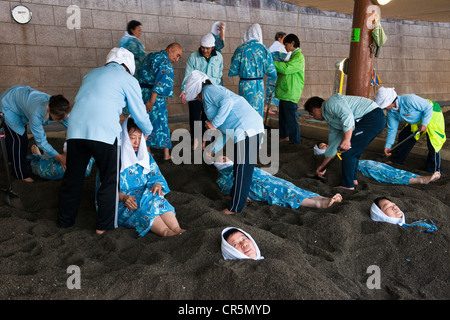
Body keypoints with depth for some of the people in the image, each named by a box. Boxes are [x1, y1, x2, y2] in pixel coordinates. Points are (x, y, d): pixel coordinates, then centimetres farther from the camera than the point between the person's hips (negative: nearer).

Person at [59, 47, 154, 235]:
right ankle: (104, 224, 17)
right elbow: (139, 114, 12)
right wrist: (148, 131, 31)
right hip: (104, 133, -5)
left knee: (72, 177, 18)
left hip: (75, 130, 6)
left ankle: (65, 220, 33)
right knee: (109, 180, 11)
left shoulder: (91, 74, 27)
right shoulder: (128, 79, 10)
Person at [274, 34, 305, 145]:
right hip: (285, 92, 10)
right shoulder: (293, 56, 18)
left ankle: (295, 140, 4)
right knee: (283, 115, 17)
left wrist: (273, 62, -16)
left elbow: (286, 68, -24)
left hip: (291, 94, -10)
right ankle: (284, 136, 30)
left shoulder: (298, 57, -13)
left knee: (291, 117, -5)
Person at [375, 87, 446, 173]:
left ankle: (434, 170, 0)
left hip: (432, 115, -8)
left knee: (433, 143, -13)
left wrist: (424, 123, -31)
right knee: (403, 137, 8)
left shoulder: (409, 100, -37)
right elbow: (392, 128, -3)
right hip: (416, 121, 8)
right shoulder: (390, 111, -12)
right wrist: (388, 145, -7)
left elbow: (428, 107, -25)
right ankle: (397, 160, 24)